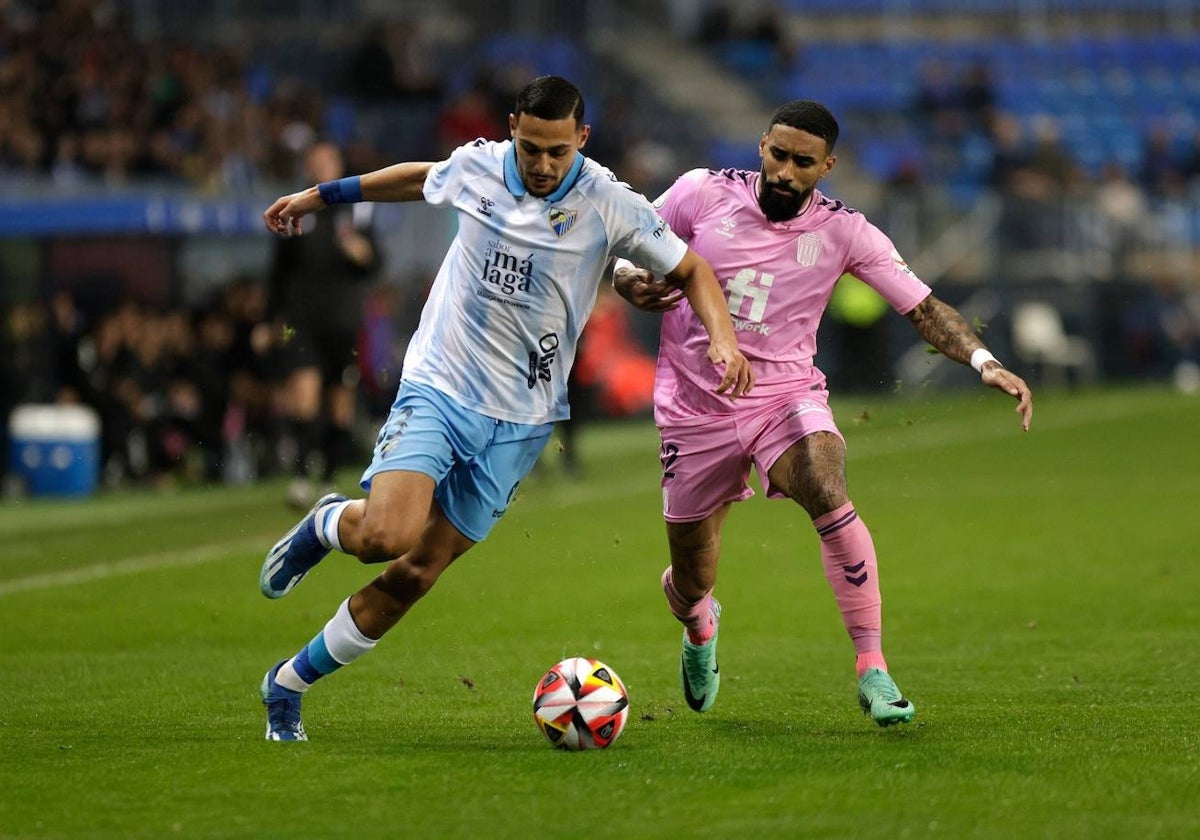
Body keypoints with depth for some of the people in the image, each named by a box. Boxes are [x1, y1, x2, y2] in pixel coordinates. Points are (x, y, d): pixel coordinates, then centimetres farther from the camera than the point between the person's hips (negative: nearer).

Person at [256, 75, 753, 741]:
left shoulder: (607, 204, -7)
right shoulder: (474, 168, -2)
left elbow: (690, 270, 4)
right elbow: (421, 179, 22)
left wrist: (722, 337, -14)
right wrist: (320, 195, 31)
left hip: (518, 421, 0)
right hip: (438, 387, 0)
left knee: (415, 576, 0)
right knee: (388, 535, -25)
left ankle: (289, 684, 17)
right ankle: (325, 525, 12)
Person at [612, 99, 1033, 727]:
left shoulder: (843, 232, -7)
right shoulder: (703, 192, -6)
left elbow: (923, 307, -7)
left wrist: (985, 362, -23)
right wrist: (628, 282, -16)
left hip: (787, 397, -1)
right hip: (695, 409, 1)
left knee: (827, 494, -34)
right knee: (691, 583, 9)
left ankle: (872, 669, -28)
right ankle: (700, 626, 51)